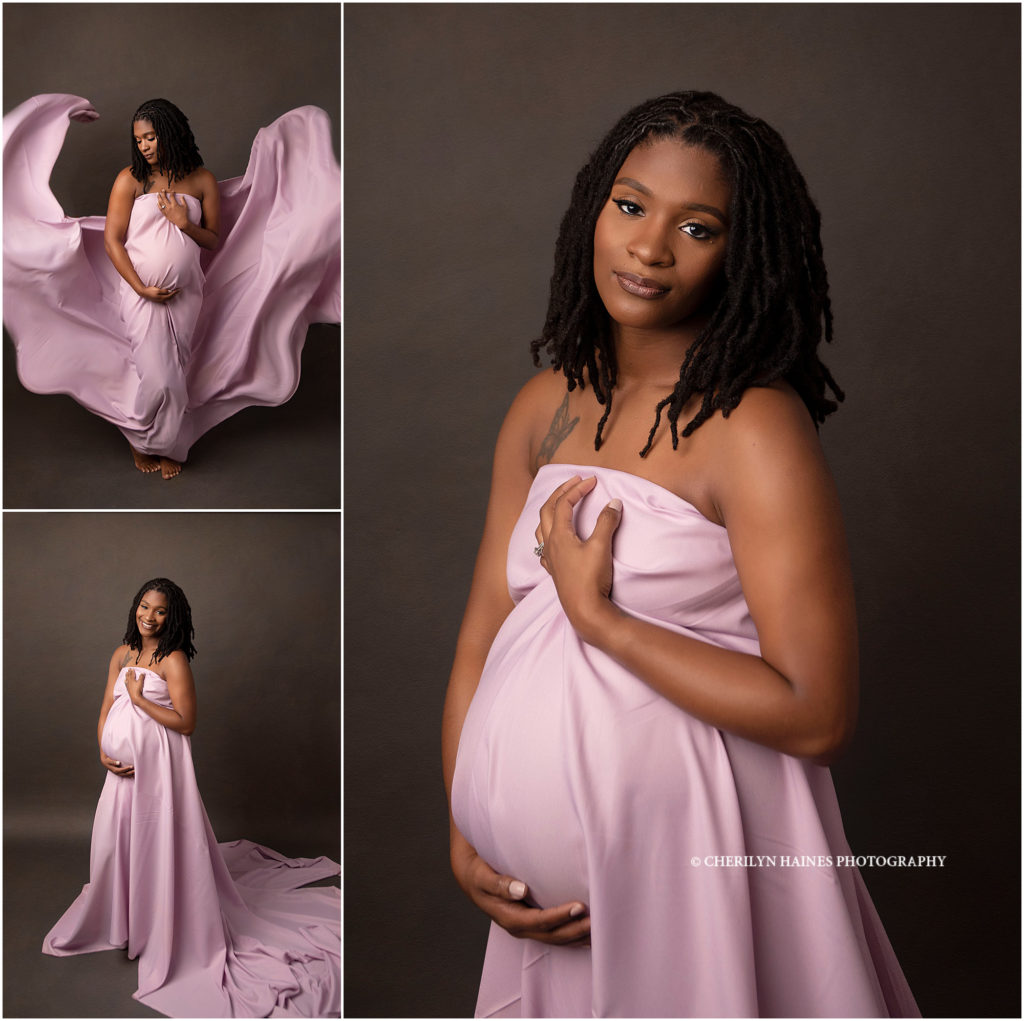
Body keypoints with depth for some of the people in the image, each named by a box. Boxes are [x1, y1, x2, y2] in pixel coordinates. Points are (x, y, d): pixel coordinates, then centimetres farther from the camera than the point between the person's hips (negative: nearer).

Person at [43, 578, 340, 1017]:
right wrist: (103, 752, -4)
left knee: (158, 846, 0)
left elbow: (185, 721, -17)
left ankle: (165, 937, 14)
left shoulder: (174, 660, -12)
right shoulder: (122, 654, 9)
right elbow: (107, 709, 11)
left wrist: (138, 696, -15)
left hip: (158, 767, -7)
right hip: (122, 768, 7)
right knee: (114, 843, 16)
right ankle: (117, 920, 38)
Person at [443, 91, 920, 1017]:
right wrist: (463, 837, -4)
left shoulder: (755, 430, -16)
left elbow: (817, 715, -21)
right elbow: (483, 631, 5)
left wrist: (595, 613, -18)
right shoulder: (546, 406, 4)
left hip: (683, 866, -6)